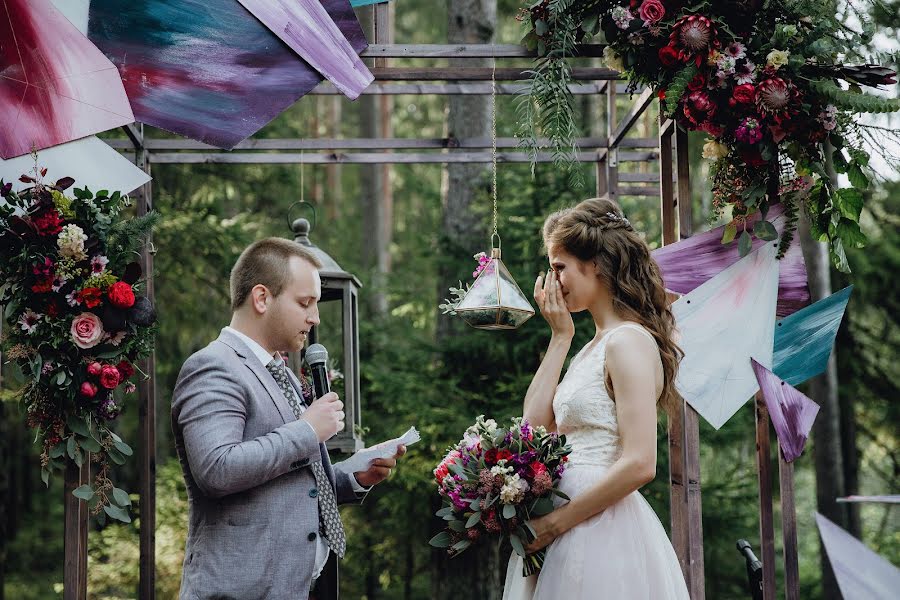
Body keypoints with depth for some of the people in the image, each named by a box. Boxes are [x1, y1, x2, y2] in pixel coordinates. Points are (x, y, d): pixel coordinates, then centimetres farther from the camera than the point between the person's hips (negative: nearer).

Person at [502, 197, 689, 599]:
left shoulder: (629, 341, -13)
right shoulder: (594, 346, 14)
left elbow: (639, 464, -21)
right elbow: (535, 423, 11)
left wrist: (555, 522, -17)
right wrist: (559, 337, 10)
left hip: (604, 534, -9)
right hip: (576, 535, 9)